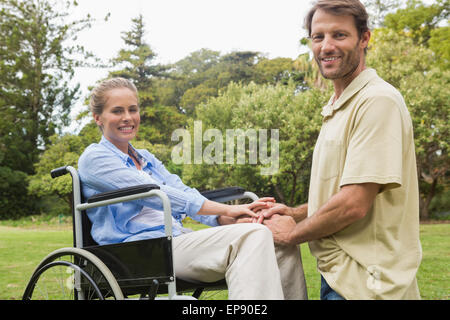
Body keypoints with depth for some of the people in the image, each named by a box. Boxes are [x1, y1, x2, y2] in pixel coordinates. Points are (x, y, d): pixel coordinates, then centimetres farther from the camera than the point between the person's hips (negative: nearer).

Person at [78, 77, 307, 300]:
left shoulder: (148, 160, 25)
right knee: (252, 236, -29)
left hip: (179, 240, 8)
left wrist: (229, 219, -10)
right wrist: (225, 209, -16)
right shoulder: (94, 158, 1)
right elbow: (156, 195, -12)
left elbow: (184, 194, 11)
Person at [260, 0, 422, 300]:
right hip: (337, 275, 9)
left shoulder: (378, 101, -17)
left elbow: (353, 204, -23)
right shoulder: (337, 107, 15)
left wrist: (292, 232, -9)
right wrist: (297, 213, 7)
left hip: (365, 284, -9)